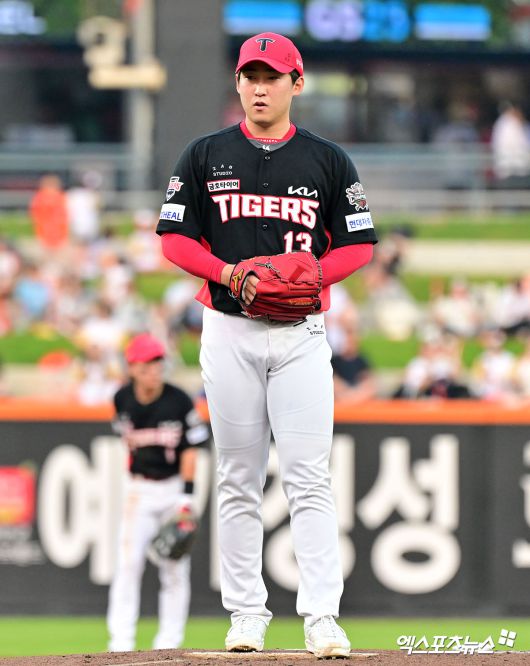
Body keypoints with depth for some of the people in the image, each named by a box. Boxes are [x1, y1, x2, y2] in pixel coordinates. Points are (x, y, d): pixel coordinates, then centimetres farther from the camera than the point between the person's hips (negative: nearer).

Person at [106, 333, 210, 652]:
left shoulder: (179, 401, -13)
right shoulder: (123, 399, -4)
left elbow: (190, 448, -10)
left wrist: (187, 496, -15)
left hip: (174, 486, -2)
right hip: (138, 489, 2)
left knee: (175, 566, 1)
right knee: (128, 562, -8)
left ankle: (169, 640, 9)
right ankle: (121, 640, -8)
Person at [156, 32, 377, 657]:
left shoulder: (327, 160, 6)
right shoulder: (205, 155, 7)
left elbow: (359, 244, 6)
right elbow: (175, 237, 5)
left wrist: (309, 274, -12)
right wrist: (227, 272, -12)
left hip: (300, 333, -1)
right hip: (228, 332, 1)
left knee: (309, 478, -8)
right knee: (237, 480, 4)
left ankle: (321, 617, -11)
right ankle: (246, 612, 10)